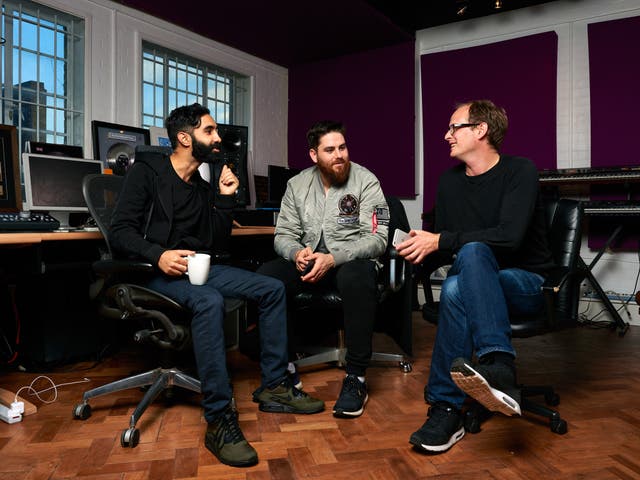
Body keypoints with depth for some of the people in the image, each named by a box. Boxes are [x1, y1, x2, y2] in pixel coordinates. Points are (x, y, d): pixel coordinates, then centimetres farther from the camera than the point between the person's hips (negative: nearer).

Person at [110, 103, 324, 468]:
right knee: (210, 301, -38)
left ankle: (275, 387, 0)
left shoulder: (203, 188, 16)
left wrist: (225, 198, 3)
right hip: (155, 272, -7)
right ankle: (219, 420, -32)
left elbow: (215, 244, 11)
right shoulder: (147, 172, -1)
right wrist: (158, 255, -27)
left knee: (273, 288, -5)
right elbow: (121, 231, -10)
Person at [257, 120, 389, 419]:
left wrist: (333, 259, -27)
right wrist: (297, 253, -19)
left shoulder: (366, 181, -5)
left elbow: (377, 239, -13)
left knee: (356, 277, -39)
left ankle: (356, 377, -25)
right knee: (265, 277, -24)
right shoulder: (297, 184, 7)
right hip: (309, 260, 4)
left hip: (352, 260, -3)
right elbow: (283, 234, 6)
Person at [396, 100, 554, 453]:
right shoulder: (449, 181, 9)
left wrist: (440, 241, -23)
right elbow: (441, 244, 12)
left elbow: (509, 236, -23)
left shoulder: (519, 171, -8)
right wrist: (422, 248, -11)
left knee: (471, 252, -35)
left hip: (527, 283, -4)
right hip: (477, 283, 4)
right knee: (453, 288, -32)